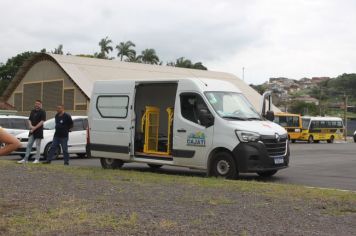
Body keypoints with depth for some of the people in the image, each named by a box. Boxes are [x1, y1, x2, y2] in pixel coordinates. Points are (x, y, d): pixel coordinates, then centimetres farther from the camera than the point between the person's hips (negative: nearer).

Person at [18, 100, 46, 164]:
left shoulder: (42, 112, -6)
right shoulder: (32, 111, 14)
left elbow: (42, 121, -13)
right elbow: (29, 120, 14)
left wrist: (35, 128, -17)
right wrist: (31, 126, -6)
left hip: (38, 131, -6)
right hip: (32, 131, 6)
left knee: (38, 146, 1)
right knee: (29, 145, 5)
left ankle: (37, 159, 7)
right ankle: (25, 159, 6)